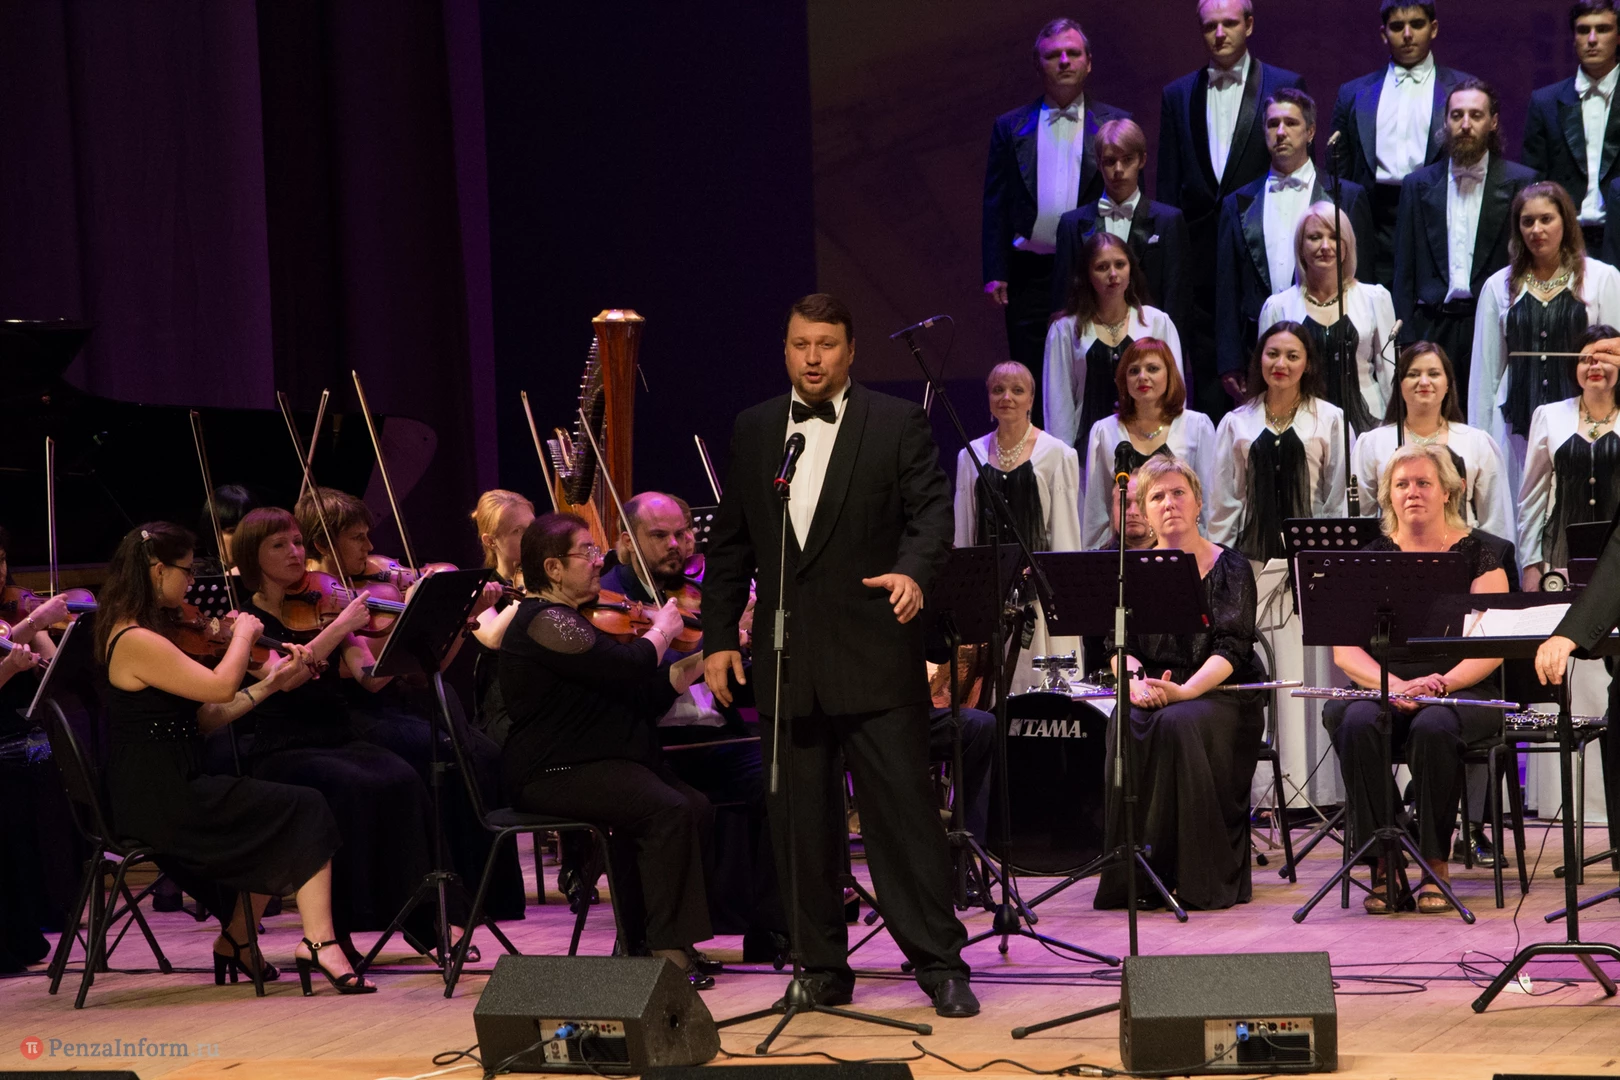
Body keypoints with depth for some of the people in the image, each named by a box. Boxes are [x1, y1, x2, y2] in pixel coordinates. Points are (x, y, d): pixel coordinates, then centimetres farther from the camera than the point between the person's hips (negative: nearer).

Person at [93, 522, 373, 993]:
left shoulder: (145, 633, 15)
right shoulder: (136, 641, -17)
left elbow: (203, 717, 14)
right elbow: (220, 687, -21)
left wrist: (271, 684, 10)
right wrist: (243, 632, -4)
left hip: (170, 790, 10)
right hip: (160, 803, -10)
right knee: (305, 811, -12)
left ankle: (236, 940, 19)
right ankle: (319, 941, -17)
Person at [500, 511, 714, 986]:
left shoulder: (576, 618, 19)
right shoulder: (544, 622, -15)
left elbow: (651, 693, 17)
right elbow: (631, 666, -25)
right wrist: (661, 630, -4)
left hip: (600, 763, 10)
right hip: (553, 773, -10)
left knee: (694, 806, -5)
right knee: (668, 812, -25)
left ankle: (642, 942, -2)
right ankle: (669, 951, -23)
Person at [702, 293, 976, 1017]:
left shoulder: (898, 425, 1)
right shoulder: (754, 431, 12)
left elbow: (932, 510, -7)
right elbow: (729, 544, 15)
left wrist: (913, 571, -28)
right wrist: (718, 638, 9)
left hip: (875, 659, -4)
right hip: (787, 664, 4)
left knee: (903, 811, -4)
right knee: (801, 822, 6)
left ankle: (939, 963, 2)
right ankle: (822, 968, 14)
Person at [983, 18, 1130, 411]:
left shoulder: (1116, 125, 7)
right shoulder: (1010, 127, 9)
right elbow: (995, 204, 7)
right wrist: (995, 272, -1)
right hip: (1030, 272, 1)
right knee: (1029, 385, 3)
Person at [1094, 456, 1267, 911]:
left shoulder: (1230, 568, 1)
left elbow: (1231, 649, -11)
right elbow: (1119, 643, 2)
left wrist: (1184, 691, -28)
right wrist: (1136, 682, -21)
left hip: (1221, 695, -3)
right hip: (1151, 694, 3)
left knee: (1179, 725, -36)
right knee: (1126, 731, -32)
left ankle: (1198, 880, -30)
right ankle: (1134, 876, -25)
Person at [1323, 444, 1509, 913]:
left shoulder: (1476, 554, 4)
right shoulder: (1371, 558, 9)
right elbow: (1344, 649, 0)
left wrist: (1442, 683, -23)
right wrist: (1395, 684, -19)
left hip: (1462, 693, -2)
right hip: (1384, 687, 2)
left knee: (1433, 728, -36)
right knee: (1357, 724, -32)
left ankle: (1436, 864, -22)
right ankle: (1382, 867, -25)